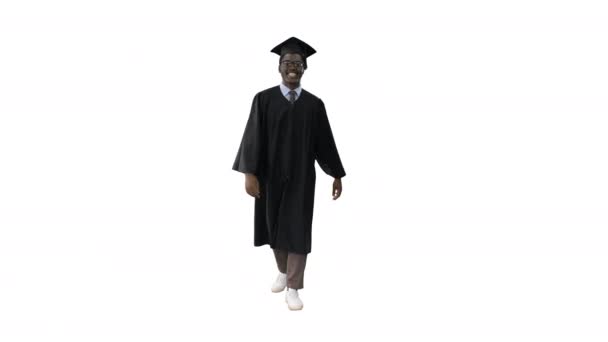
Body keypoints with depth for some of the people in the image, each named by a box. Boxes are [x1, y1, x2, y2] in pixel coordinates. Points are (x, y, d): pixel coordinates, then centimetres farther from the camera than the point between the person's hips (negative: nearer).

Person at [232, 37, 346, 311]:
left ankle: (293, 289, 8)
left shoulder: (314, 104, 0)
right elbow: (253, 136, -9)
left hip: (301, 177, 0)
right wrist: (250, 173, -17)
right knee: (275, 226, 14)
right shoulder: (264, 99, -4)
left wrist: (336, 175, 6)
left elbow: (325, 142, 4)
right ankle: (283, 271, 37)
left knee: (297, 231, -1)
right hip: (271, 175, 0)